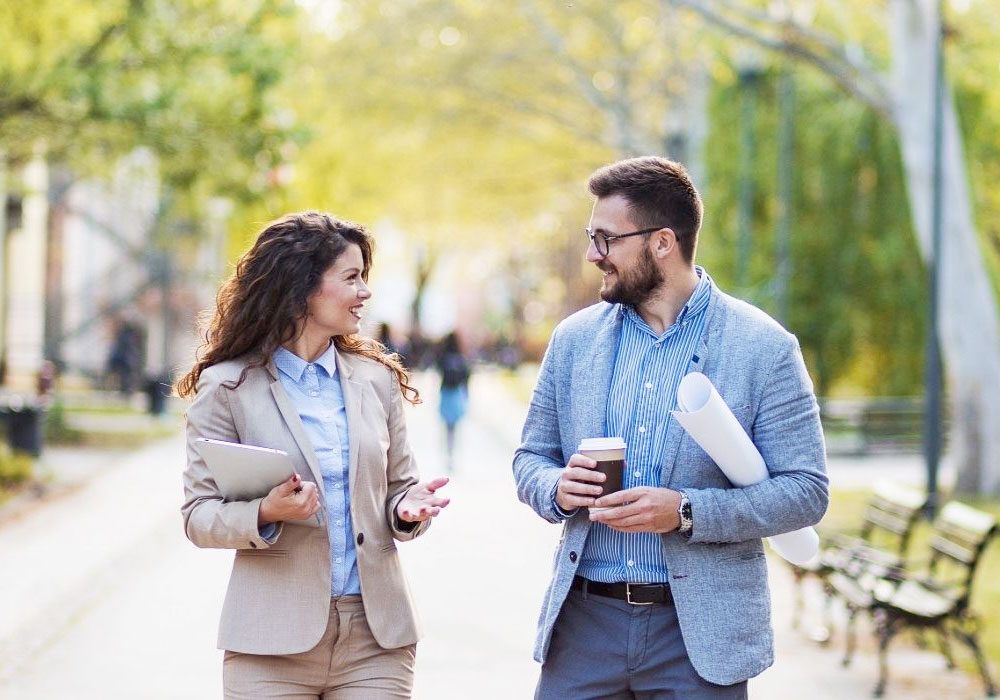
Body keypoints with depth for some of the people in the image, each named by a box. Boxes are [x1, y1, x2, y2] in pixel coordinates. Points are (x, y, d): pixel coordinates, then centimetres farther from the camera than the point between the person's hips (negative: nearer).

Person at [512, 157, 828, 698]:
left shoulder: (764, 348, -6)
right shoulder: (574, 339, 7)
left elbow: (806, 491, -8)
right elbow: (530, 457, 15)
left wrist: (684, 512, -19)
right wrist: (556, 488, -9)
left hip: (699, 633, -3)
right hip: (584, 619, 3)